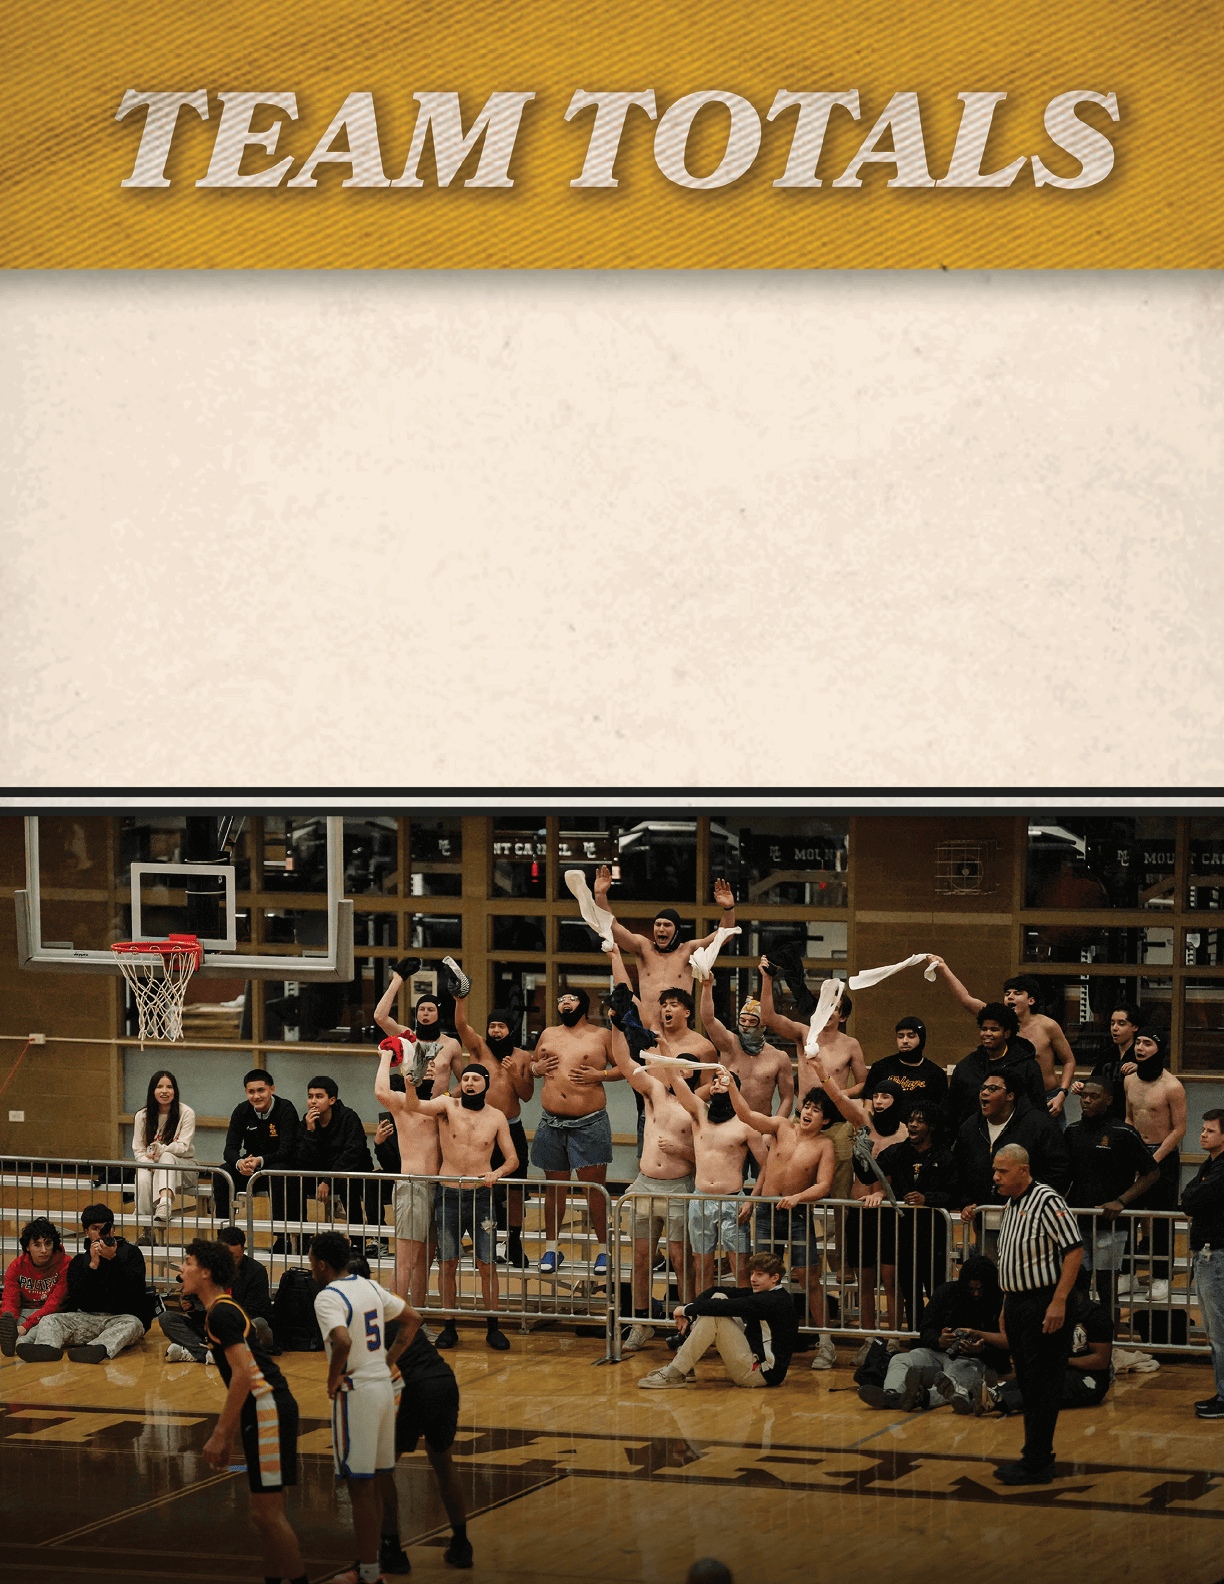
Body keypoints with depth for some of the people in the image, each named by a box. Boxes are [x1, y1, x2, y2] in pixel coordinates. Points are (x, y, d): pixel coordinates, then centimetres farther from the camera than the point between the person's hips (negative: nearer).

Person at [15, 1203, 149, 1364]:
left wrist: (113, 1260, -12)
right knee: (50, 1320, -20)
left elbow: (135, 1288, -6)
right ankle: (47, 1346, -55)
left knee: (132, 1324, -37)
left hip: (121, 1317, -3)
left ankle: (101, 1348, -67)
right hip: (89, 1319, 3)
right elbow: (77, 1299, -1)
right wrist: (93, 1265, -9)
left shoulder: (130, 1252, 11)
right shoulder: (78, 1262, 15)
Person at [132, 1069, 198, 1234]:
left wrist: (161, 1150, -28)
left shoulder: (186, 1113, -3)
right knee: (143, 1179, -35)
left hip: (183, 1168, -2)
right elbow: (138, 1150, 4)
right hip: (151, 1165, 2)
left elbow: (183, 1147, -11)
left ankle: (165, 1203, -63)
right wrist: (150, 1165, -17)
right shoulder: (142, 1116, 5)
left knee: (167, 1157, -37)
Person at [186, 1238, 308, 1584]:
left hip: (267, 1410, -10)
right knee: (269, 1511, 15)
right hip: (266, 1411, 10)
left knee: (267, 1513, -9)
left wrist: (220, 1436, -18)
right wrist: (227, 1435, 26)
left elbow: (243, 1374, -20)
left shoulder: (221, 1313, -13)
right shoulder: (223, 1309, 19)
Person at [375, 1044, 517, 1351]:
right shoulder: (447, 1106, 0)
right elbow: (413, 1106, -16)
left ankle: (493, 1328, 7)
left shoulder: (496, 1117, 4)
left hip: (480, 1196, 0)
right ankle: (450, 1327, 12)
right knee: (448, 1264, 3)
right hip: (448, 1195, 0)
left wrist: (497, 1172, -14)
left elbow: (513, 1159, 7)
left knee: (487, 1265, -1)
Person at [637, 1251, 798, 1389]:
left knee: (714, 1317, -19)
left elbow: (727, 1307, -25)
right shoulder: (759, 1294, 10)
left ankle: (674, 1375, -15)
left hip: (762, 1373, -10)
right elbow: (716, 1292, 8)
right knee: (718, 1297, 11)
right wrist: (689, 1315, -7)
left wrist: (686, 1309, -14)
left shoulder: (774, 1301, -20)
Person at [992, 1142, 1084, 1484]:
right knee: (1026, 1383, 14)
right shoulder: (1011, 1204, 14)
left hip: (1044, 1305, -9)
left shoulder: (1047, 1202, -15)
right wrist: (1007, 1307, 22)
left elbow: (1075, 1251, -19)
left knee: (1042, 1386, -6)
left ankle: (1037, 1465, -4)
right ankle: (1037, 1452, 22)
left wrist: (1058, 1302, -23)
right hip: (1017, 1303, 9)